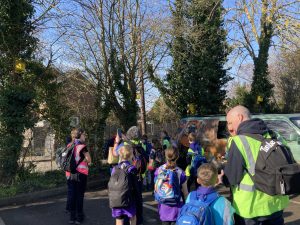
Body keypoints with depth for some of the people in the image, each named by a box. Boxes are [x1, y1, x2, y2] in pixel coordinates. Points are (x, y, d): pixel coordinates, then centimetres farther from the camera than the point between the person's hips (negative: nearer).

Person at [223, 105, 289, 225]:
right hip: (276, 203, 6)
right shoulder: (271, 135, 2)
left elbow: (231, 178, -15)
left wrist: (222, 178, 8)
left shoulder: (239, 141, -19)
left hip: (250, 206, -6)